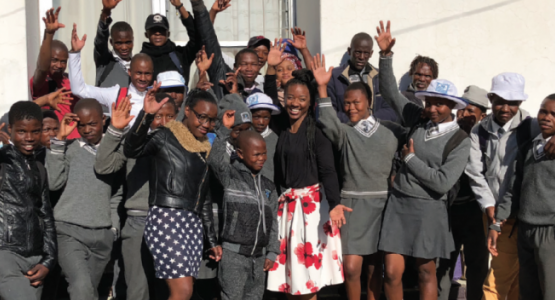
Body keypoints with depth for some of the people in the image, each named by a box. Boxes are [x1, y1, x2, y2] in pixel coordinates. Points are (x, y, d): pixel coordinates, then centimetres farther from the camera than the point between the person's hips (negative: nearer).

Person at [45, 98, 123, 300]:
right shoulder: (68, 148, 2)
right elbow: (53, 182, -11)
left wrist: (114, 226, 11)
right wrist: (60, 139, -10)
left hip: (103, 234, 3)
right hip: (70, 231, -3)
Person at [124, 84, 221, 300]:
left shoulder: (206, 150, 18)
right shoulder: (166, 137, -2)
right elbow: (131, 150, -22)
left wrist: (213, 241, 22)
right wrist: (146, 115, -33)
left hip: (193, 225, 7)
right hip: (165, 219, -7)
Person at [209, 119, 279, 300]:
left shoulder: (269, 187, 12)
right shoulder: (230, 177, -2)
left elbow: (273, 222, 14)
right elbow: (215, 159, -23)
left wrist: (272, 253, 9)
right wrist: (225, 130, -24)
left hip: (259, 257, 5)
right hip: (233, 254, -5)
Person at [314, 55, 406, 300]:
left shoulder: (391, 130, 8)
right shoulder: (344, 133, 2)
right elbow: (328, 122, -17)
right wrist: (322, 88, -26)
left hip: (384, 204, 2)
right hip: (353, 204, -2)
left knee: (375, 266, 10)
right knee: (351, 267, -9)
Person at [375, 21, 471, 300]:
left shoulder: (460, 141, -9)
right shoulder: (418, 120, 3)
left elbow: (443, 182, -18)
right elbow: (390, 92, 9)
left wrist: (410, 159, -10)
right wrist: (385, 54, 0)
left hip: (428, 208, -3)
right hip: (398, 203, 4)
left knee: (426, 273, 11)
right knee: (392, 272, 2)